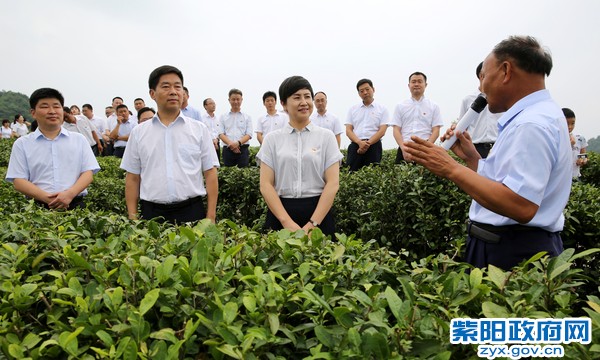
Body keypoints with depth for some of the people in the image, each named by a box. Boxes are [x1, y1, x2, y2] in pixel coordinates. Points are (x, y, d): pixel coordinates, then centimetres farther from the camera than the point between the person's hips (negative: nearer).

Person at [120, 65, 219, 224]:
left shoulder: (199, 129, 3)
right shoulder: (138, 132, 6)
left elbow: (210, 174, 1)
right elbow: (132, 178, 9)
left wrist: (211, 217, -5)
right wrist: (133, 219, 3)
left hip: (192, 211, -1)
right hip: (152, 213, 1)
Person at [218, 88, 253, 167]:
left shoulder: (247, 117, 11)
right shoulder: (223, 117, 13)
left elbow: (249, 134, 1)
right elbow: (221, 134, 3)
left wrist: (238, 143, -18)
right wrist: (230, 144, -16)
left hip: (243, 149, -1)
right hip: (227, 150, 1)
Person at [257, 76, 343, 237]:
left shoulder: (326, 136, 2)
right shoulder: (272, 139, 4)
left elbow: (333, 183, -4)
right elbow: (266, 185, -2)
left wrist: (312, 223, -13)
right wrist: (287, 222, -14)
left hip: (319, 213, 0)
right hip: (280, 212, 1)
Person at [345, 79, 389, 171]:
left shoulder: (382, 109, 8)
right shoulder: (353, 109, 14)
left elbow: (382, 131, -2)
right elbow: (348, 130, 5)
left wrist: (367, 143, -15)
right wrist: (360, 142, -14)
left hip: (374, 145, -1)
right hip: (355, 145, 2)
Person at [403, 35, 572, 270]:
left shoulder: (532, 124, -19)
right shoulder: (533, 116, 14)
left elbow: (521, 206, -29)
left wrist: (453, 170, -24)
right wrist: (472, 159, 8)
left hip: (514, 256, -10)